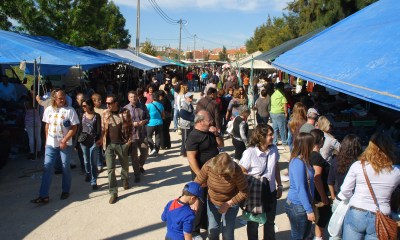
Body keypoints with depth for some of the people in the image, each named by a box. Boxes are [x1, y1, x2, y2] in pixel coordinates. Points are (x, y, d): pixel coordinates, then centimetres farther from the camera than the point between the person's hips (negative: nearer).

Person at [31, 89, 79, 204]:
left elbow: (74, 128, -12)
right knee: (47, 167, 0)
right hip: (51, 144, 3)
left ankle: (66, 191, 25)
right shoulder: (48, 110, 3)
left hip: (65, 144, -3)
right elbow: (47, 126, 13)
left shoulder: (70, 110, -11)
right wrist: (46, 141, 11)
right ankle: (44, 195, 4)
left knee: (65, 167, 7)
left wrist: (64, 140, -18)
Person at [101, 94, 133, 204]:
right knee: (110, 168, -3)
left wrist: (129, 140, -5)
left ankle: (125, 180, 47)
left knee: (125, 165, 17)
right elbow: (102, 128, 7)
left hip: (122, 143, -1)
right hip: (109, 145, 1)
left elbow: (130, 126, 1)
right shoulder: (105, 113, 2)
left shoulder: (125, 112, -4)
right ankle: (113, 193, 4)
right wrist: (103, 141, -2)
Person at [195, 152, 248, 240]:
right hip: (212, 202, 2)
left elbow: (244, 192, -20)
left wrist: (228, 204, -21)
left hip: (230, 204, -2)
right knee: (212, 231, 10)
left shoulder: (236, 171, -31)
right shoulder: (208, 166, -27)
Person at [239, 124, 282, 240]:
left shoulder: (274, 149, -8)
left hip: (271, 191, 5)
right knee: (253, 222, 18)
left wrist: (279, 185, 11)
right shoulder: (250, 152, -24)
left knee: (270, 221, 24)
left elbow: (276, 168, 6)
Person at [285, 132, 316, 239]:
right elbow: (300, 189, -25)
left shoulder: (303, 160, 4)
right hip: (297, 206, -9)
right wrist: (309, 210, -21)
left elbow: (306, 184, 8)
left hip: (303, 204, 9)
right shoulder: (298, 163, -25)